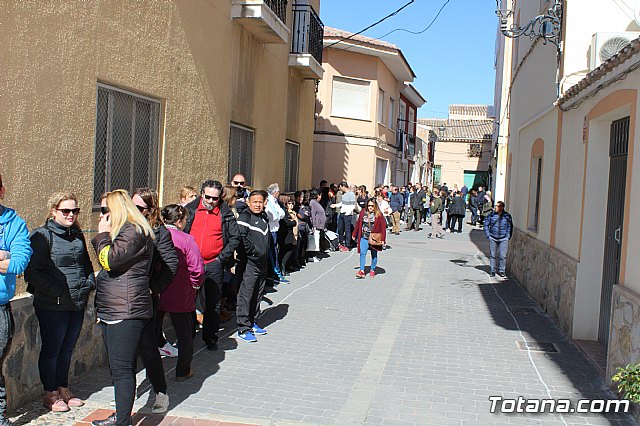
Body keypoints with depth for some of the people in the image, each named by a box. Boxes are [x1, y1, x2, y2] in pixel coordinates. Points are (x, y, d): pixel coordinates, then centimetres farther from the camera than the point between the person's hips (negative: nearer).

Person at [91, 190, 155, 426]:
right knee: (118, 367, 16)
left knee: (122, 368, -8)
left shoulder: (133, 232, -13)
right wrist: (101, 310, 27)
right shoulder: (122, 231, 21)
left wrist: (102, 235, -8)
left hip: (126, 313, -11)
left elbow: (109, 260, -23)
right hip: (113, 312, 11)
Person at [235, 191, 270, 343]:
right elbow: (241, 238, -19)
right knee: (246, 295, -7)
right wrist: (254, 252, -16)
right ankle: (243, 329, -3)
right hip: (249, 262, -8)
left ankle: (252, 323, 26)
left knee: (257, 294, 15)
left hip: (262, 262, 8)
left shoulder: (264, 217, 17)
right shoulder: (245, 217, -9)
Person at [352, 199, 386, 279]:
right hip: (364, 237, 2)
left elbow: (383, 227, -6)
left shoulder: (379, 214, -5)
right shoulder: (363, 213, 4)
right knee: (362, 253, -8)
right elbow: (358, 224, 13)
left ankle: (372, 270, 23)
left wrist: (383, 239, -11)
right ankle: (362, 271, -7)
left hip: (374, 238, -2)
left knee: (374, 255, 10)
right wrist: (354, 234, 17)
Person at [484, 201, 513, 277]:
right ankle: (492, 270, 15)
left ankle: (502, 271, 12)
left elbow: (510, 226, 11)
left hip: (503, 239, -1)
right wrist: (488, 235, 2)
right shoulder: (491, 215, -1)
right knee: (492, 255, 5)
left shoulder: (507, 216, 0)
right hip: (493, 238, 1)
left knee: (502, 256, -1)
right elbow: (486, 225, 8)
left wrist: (508, 236, 4)